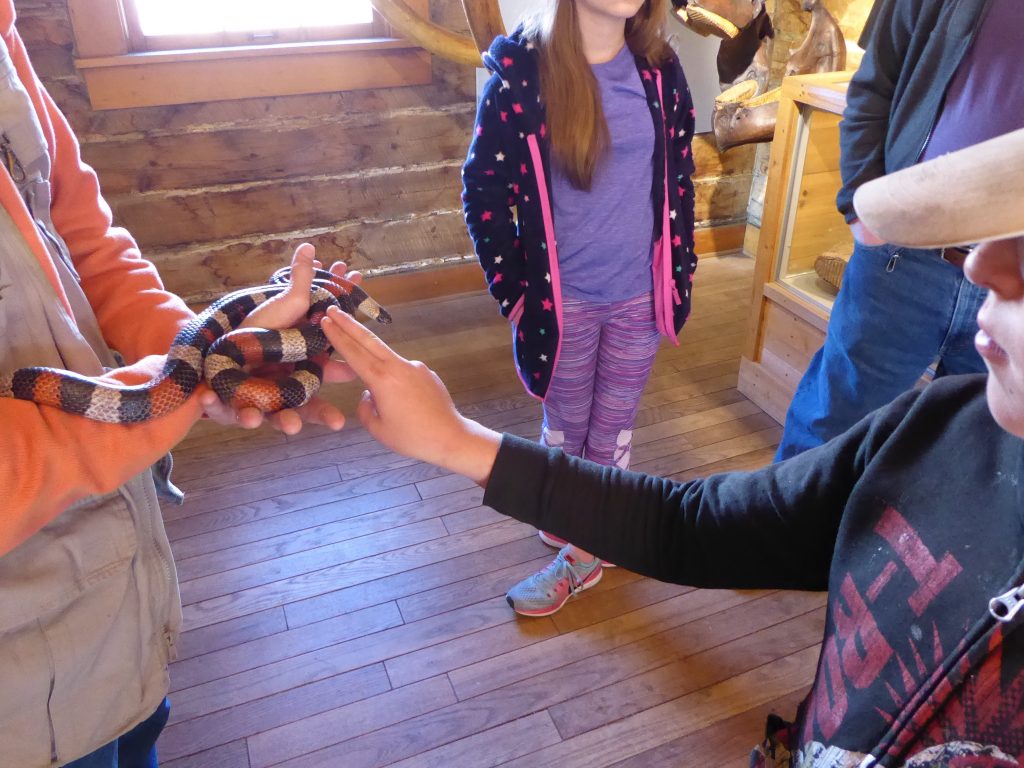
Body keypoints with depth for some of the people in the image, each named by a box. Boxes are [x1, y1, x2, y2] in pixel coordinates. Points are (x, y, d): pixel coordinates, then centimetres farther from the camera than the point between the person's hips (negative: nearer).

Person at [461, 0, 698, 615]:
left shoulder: (659, 67, -3)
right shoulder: (522, 70, -14)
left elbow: (680, 176, 6)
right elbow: (484, 189, -8)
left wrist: (681, 272, 6)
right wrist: (513, 289, -8)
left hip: (641, 292, 3)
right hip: (564, 296, -2)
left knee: (614, 425, 15)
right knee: (567, 423, 17)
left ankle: (583, 551, 35)